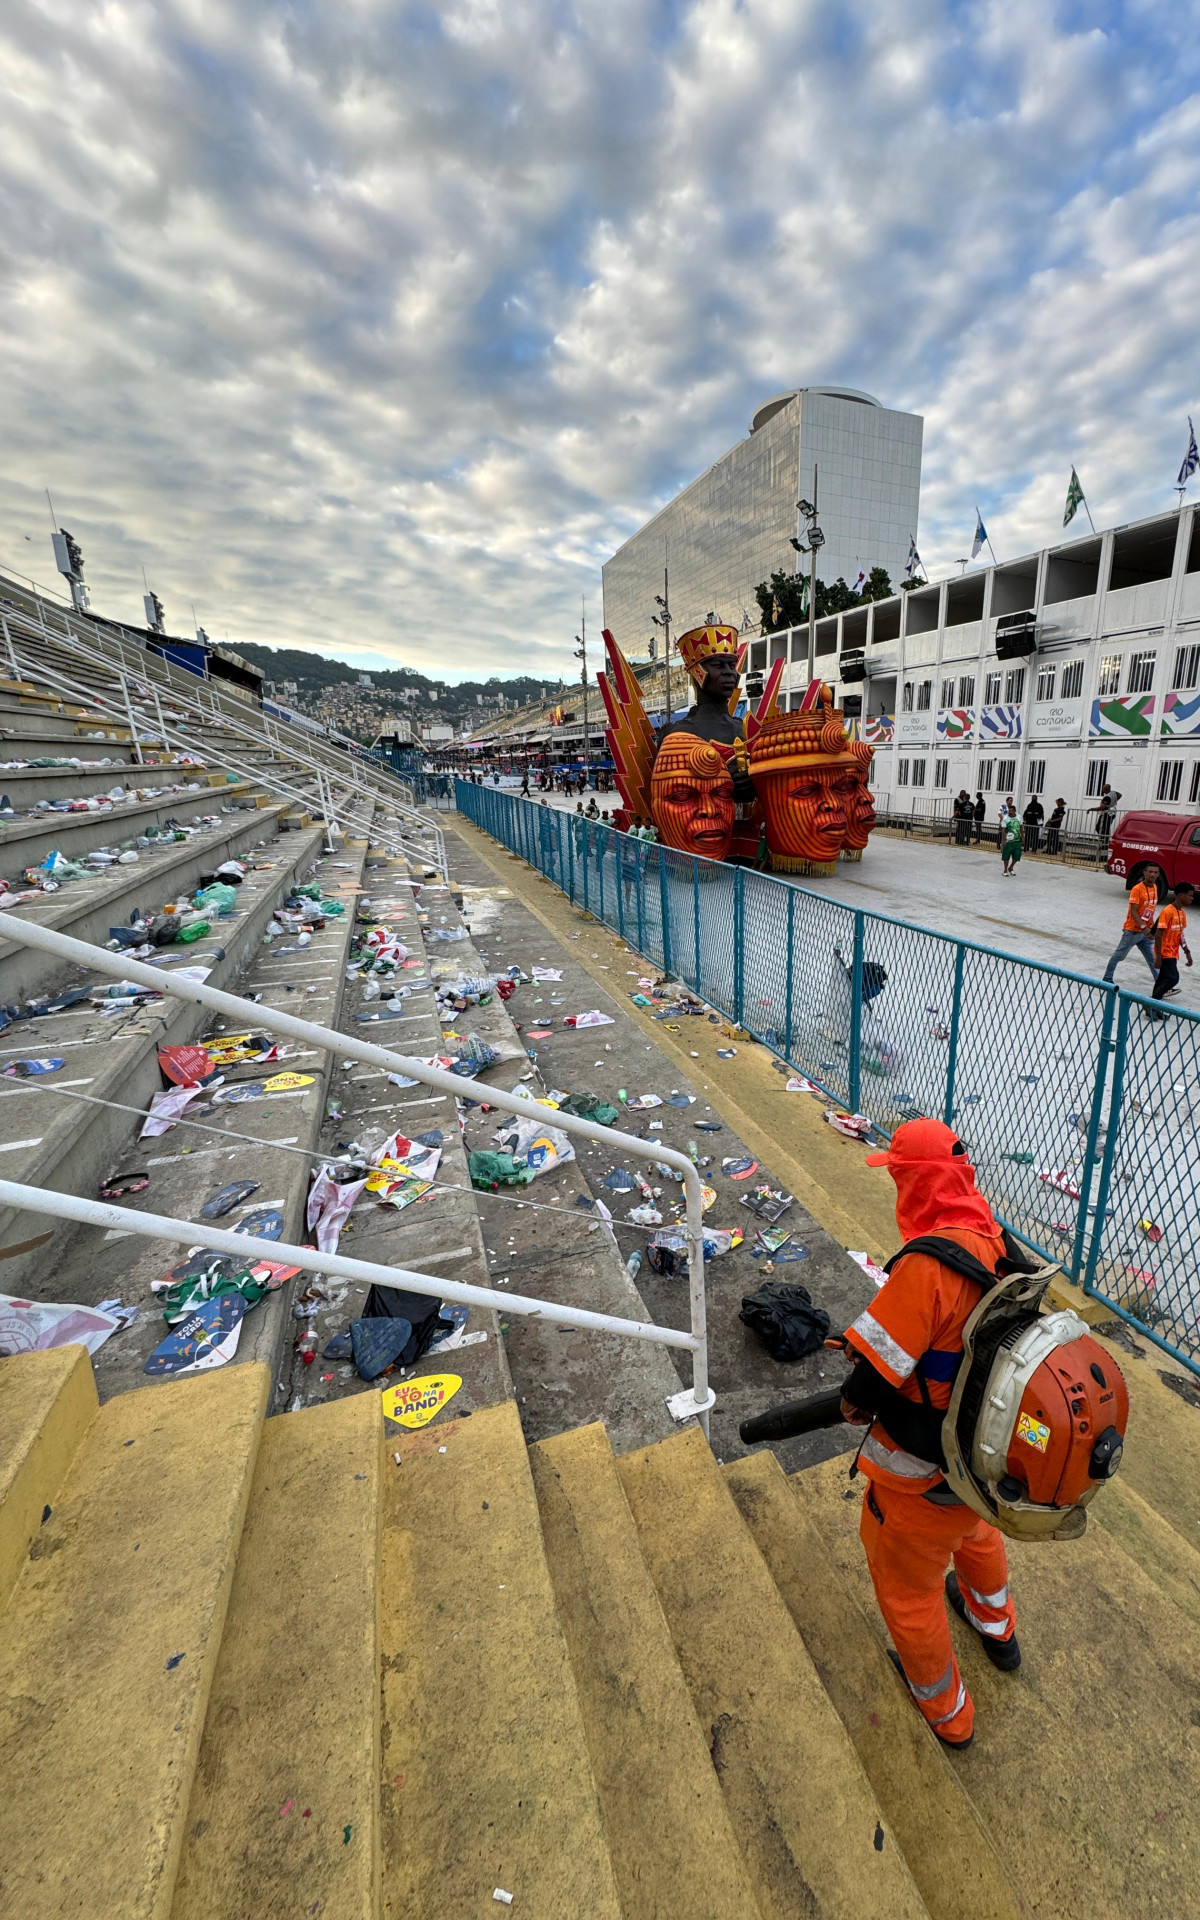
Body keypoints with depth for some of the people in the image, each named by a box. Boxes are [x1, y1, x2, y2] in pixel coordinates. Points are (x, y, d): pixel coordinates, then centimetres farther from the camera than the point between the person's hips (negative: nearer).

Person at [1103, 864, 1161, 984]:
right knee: (1118, 955, 8)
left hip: (1146, 931, 6)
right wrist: (1143, 927, -28)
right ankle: (1107, 978, 22)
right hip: (1133, 930, -6)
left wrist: (1152, 927, 14)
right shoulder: (1137, 889, -16)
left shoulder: (1155, 888, 6)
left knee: (1153, 959, 6)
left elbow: (1151, 908, 16)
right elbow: (1133, 912, -21)